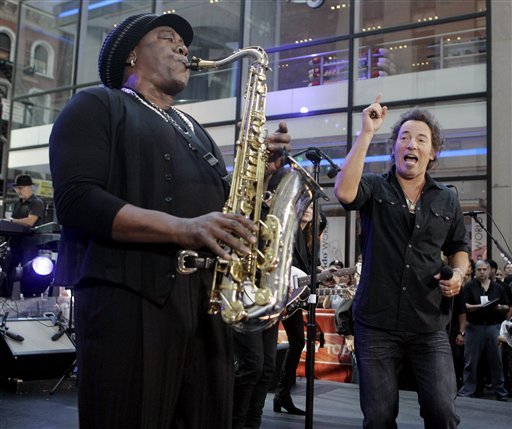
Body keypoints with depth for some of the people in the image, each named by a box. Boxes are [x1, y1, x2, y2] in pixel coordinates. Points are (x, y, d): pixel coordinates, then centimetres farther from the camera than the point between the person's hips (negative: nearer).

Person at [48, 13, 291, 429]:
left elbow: (222, 207, 25)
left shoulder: (195, 131, 25)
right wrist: (183, 229, -21)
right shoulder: (97, 106, 3)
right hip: (128, 297, -6)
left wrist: (262, 170, 6)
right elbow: (76, 200, -12)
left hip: (206, 299, 7)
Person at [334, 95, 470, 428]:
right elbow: (345, 192, -21)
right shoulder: (375, 188, 1)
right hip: (376, 325, -1)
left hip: (429, 326, 2)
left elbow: (458, 248, 21)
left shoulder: (447, 200, 10)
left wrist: (459, 273, -2)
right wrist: (367, 133, -18)